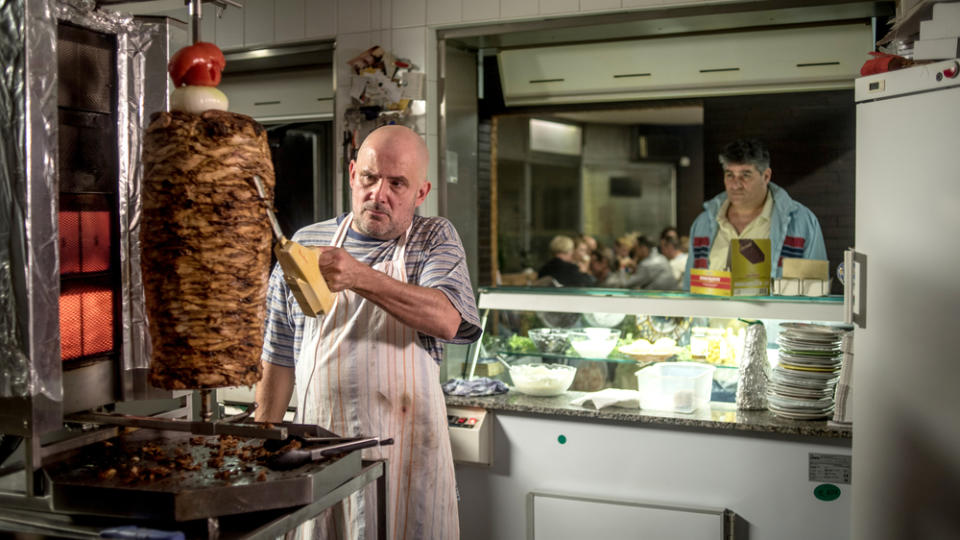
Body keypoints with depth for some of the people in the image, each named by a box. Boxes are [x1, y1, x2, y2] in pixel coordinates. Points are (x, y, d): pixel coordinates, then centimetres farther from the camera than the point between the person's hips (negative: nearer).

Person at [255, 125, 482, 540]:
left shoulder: (436, 239, 3)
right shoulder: (305, 244, 8)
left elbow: (448, 320, -17)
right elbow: (280, 356, 12)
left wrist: (360, 278, -28)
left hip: (408, 447, -1)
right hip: (318, 446, 2)